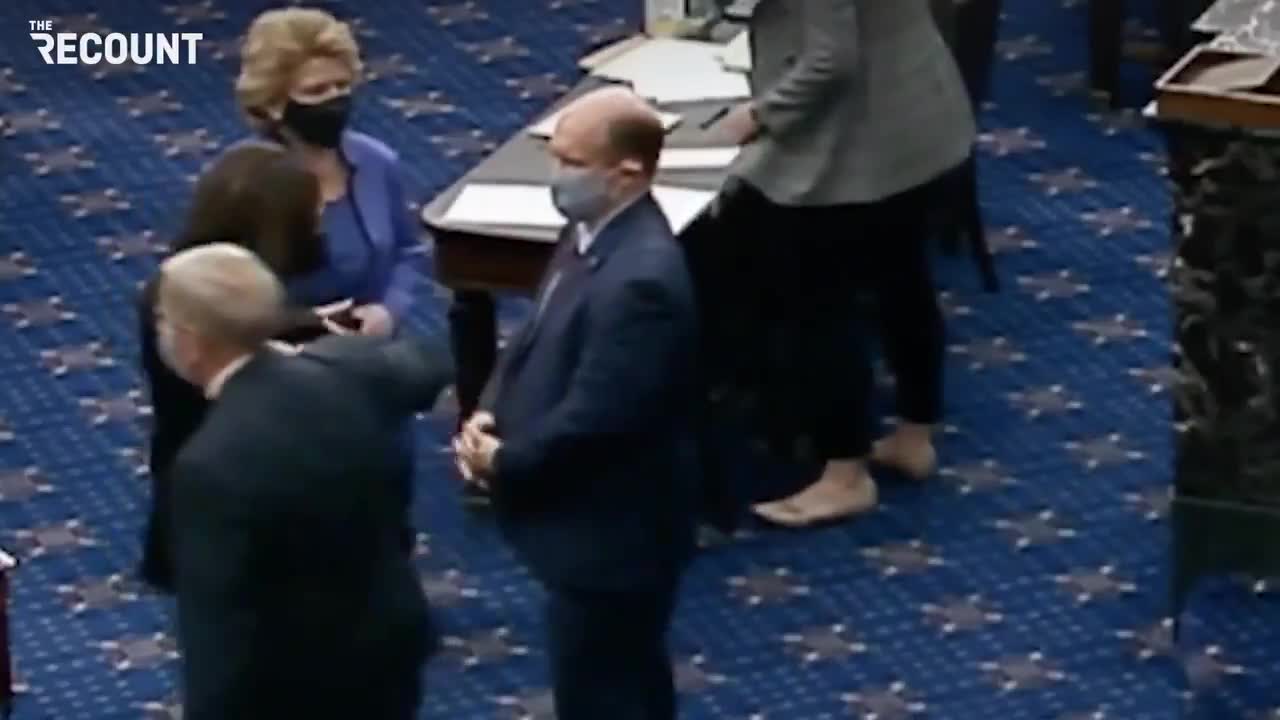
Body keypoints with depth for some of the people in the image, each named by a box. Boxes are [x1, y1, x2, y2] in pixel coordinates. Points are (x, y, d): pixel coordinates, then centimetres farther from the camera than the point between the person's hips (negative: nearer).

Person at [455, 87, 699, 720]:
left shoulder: (641, 278, -31)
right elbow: (538, 337, 14)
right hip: (604, 518, 10)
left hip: (609, 531, -10)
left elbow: (591, 417, -28)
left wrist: (504, 463, -14)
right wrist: (490, 413, -3)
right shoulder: (593, 233, 1)